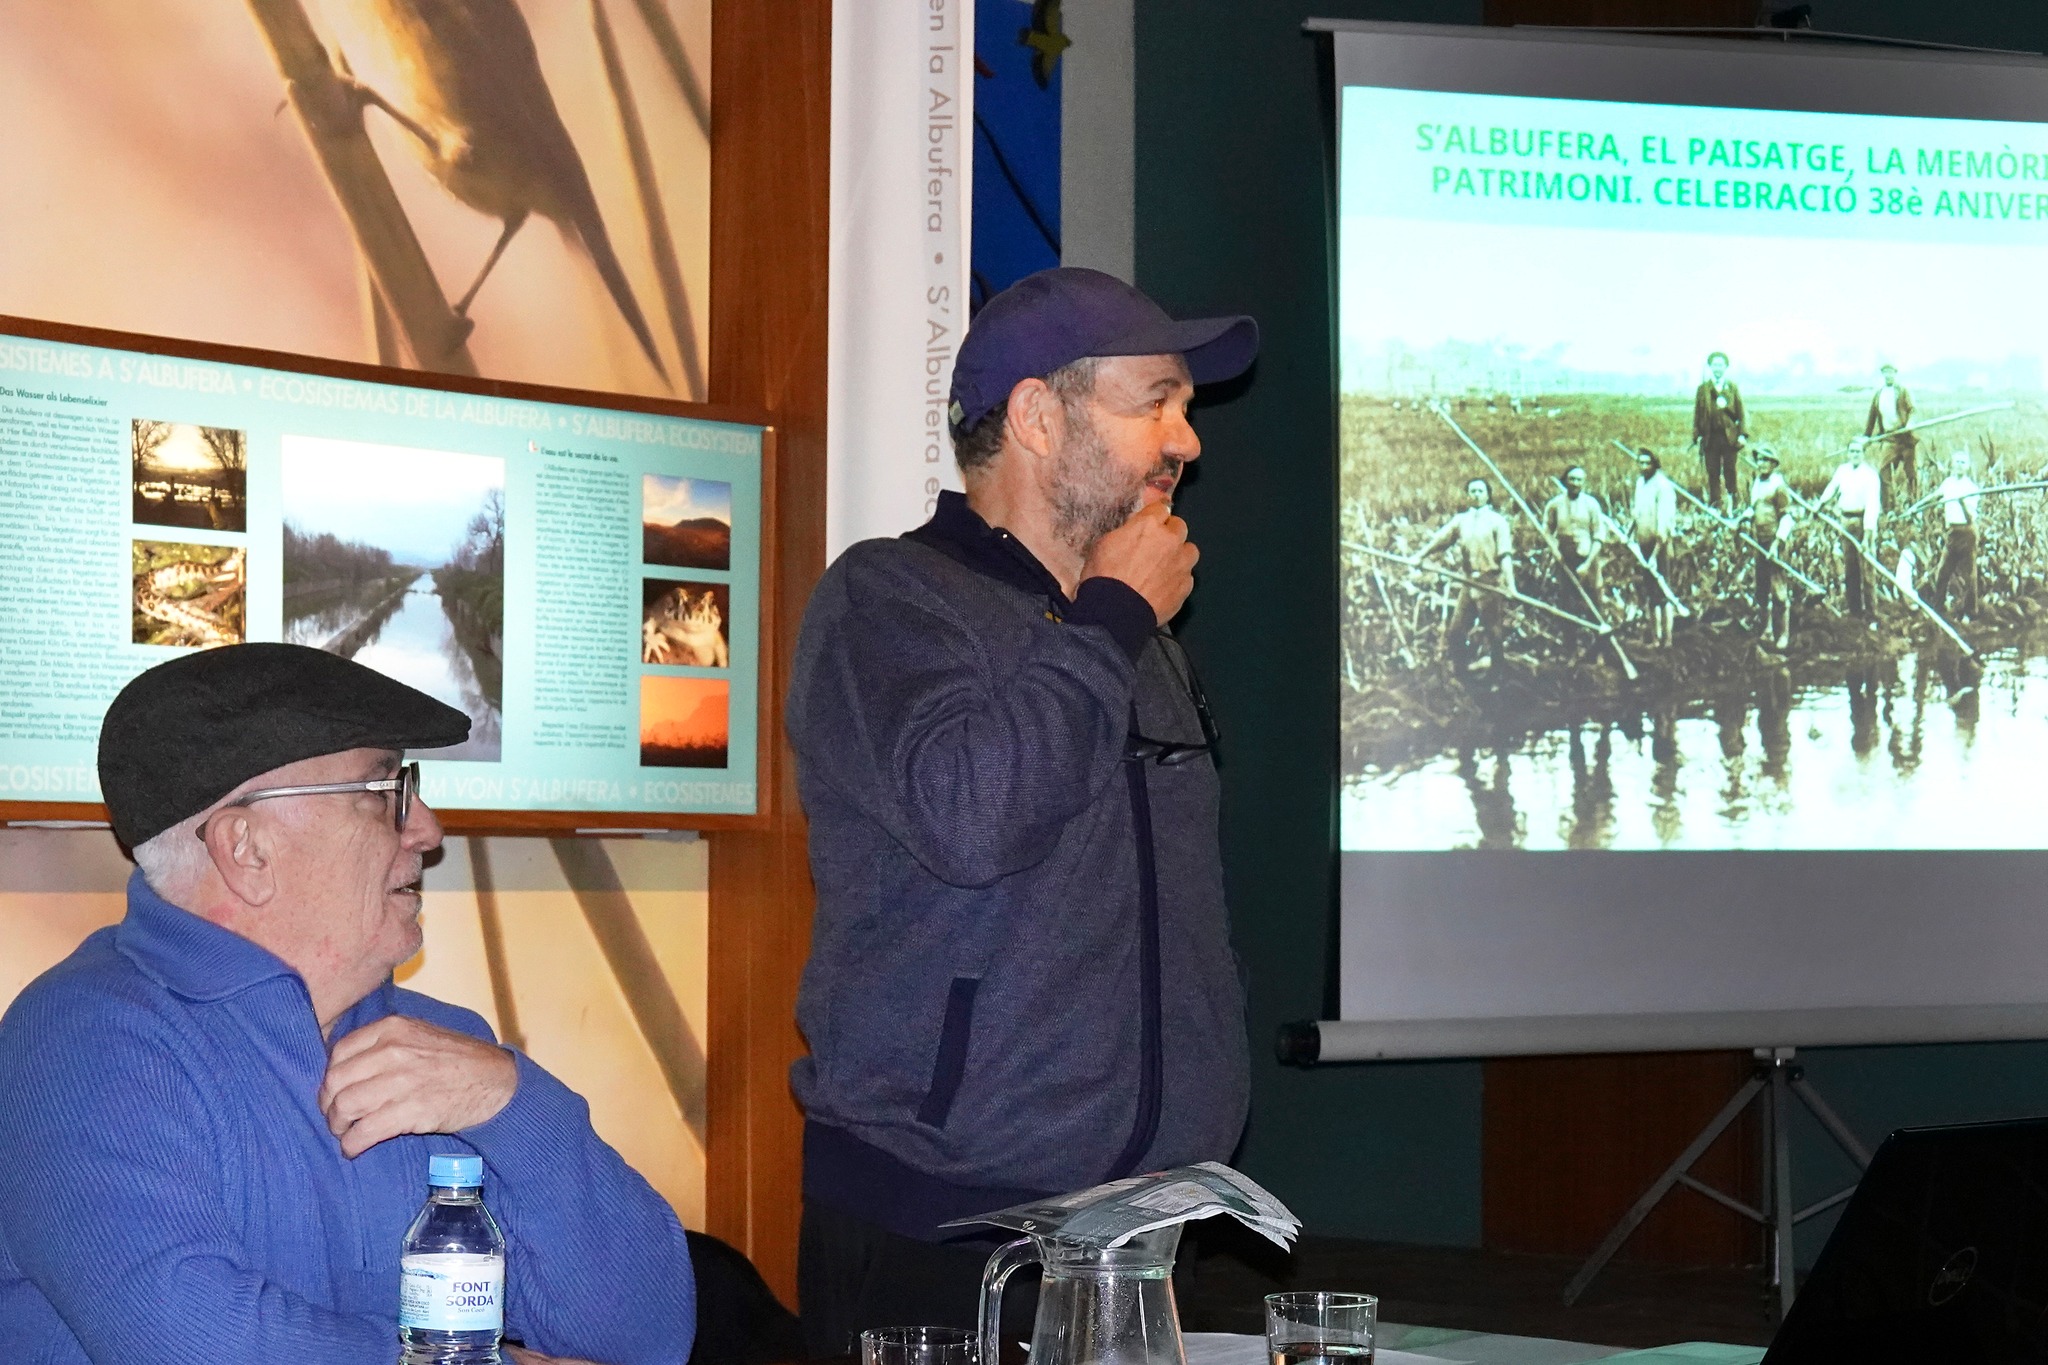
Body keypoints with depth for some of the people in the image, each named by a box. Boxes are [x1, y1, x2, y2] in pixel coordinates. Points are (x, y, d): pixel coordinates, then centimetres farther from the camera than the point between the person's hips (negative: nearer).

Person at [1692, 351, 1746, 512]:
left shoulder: (1732, 387, 11)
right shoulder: (1703, 389, 10)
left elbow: (1740, 412, 8)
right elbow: (1698, 413, 6)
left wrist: (1742, 433, -2)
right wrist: (1697, 435, -3)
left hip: (1730, 436, 0)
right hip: (1711, 436, 0)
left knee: (1730, 470, -2)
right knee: (1713, 472, -2)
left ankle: (1733, 503, 7)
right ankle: (1715, 503, 1)